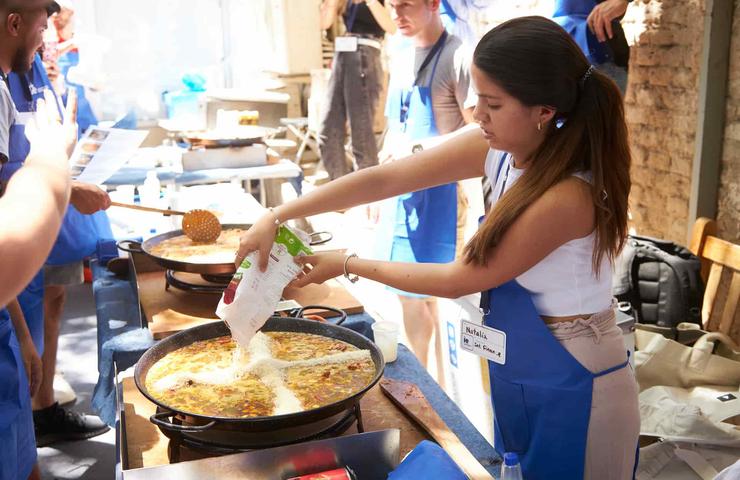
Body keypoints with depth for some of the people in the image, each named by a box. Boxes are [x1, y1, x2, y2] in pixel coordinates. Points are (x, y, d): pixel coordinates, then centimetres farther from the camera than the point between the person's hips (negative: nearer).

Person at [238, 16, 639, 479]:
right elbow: (385, 179, -7)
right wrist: (277, 216, -10)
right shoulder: (502, 149, -10)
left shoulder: (565, 196, -31)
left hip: (571, 388, -7)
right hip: (520, 370, 7)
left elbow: (456, 280, -20)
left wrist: (349, 265, -10)